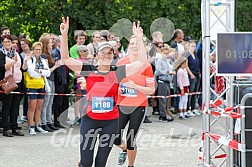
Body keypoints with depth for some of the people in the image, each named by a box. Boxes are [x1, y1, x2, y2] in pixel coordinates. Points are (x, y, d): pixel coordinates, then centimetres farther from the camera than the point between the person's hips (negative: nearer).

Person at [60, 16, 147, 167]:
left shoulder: (118, 72, -2)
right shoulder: (88, 70, -3)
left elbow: (142, 62, -6)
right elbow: (65, 58, -9)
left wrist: (139, 39, -14)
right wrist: (64, 35, -20)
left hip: (111, 121, 1)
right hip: (89, 119, -1)